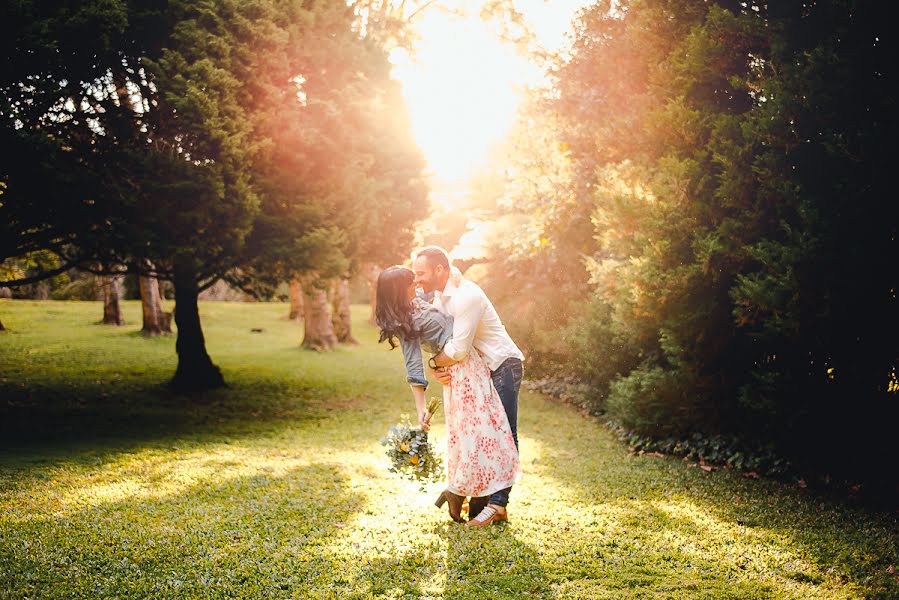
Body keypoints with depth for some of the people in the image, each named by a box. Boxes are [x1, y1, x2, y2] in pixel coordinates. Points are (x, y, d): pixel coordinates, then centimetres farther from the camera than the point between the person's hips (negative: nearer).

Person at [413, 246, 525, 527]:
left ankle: (498, 504, -13)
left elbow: (459, 349, -29)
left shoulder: (466, 296, -25)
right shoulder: (439, 297, 6)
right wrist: (438, 369, -11)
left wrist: (433, 363, -12)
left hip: (503, 366, -10)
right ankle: (479, 497, 19)